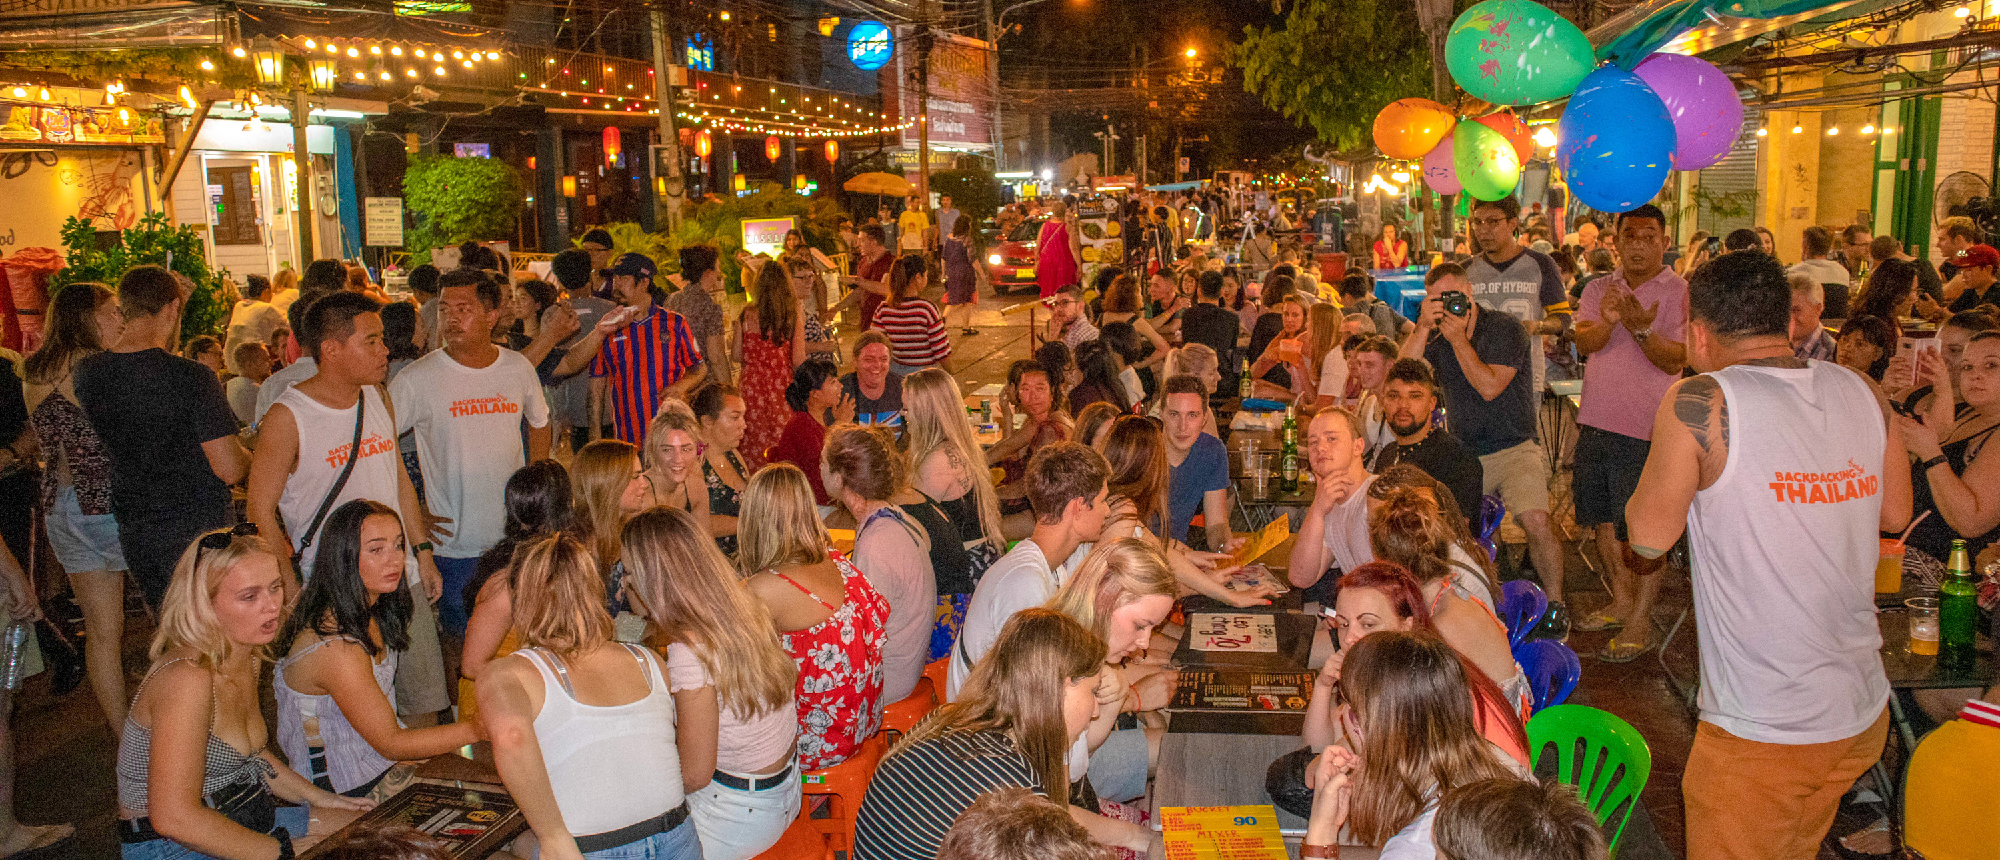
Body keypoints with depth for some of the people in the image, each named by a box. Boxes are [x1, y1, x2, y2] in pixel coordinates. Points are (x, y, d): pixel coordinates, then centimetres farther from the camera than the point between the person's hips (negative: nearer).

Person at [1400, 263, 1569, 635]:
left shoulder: (1504, 331, -5)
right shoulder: (1436, 338, 8)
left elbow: (1489, 387, -18)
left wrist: (1458, 338, -16)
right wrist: (1423, 328, -16)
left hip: (1513, 450, -4)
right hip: (1462, 455, 4)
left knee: (1535, 520, -27)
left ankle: (1555, 603, -6)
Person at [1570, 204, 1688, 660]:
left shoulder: (1679, 293, -6)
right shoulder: (1600, 289, 9)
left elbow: (1677, 359, -13)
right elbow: (1583, 343, -6)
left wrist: (1641, 331, -30)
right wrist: (1607, 321, -27)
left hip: (1646, 430, -5)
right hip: (1597, 421, 6)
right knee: (1603, 518, 15)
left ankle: (1640, 621, 7)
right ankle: (1621, 599, 32)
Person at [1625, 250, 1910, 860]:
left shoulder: (1700, 402, -17)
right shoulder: (1859, 391, 2)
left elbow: (1649, 536, -9)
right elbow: (1894, 514, 15)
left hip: (1760, 733, -6)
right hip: (1865, 714, 6)